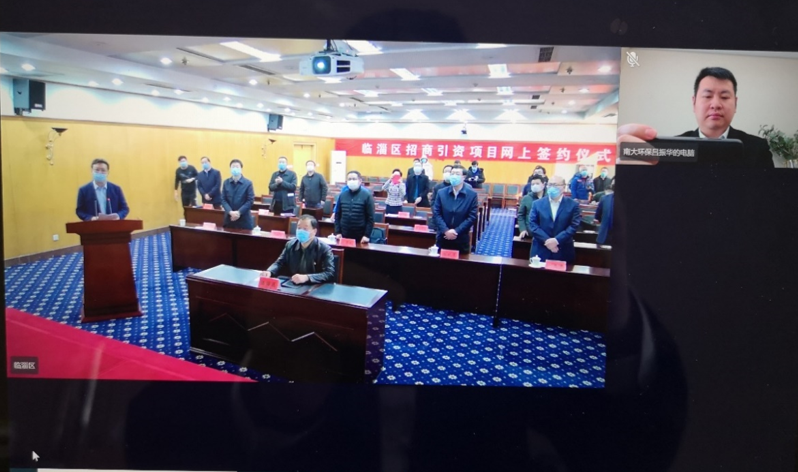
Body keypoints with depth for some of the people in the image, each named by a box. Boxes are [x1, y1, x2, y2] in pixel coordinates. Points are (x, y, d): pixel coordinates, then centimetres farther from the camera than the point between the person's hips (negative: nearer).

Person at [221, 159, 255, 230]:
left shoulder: (248, 183, -1)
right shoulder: (226, 183, 8)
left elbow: (250, 200, -7)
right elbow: (223, 200, 4)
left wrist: (239, 212, -17)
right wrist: (230, 212, -14)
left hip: (244, 219, -3)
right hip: (229, 218, 3)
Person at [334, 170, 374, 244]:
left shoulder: (367, 195, -5)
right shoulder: (342, 195, 6)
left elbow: (370, 217, -7)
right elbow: (337, 215, 10)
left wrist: (367, 235, -12)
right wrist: (337, 232, 2)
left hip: (360, 236, -3)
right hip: (344, 235, 3)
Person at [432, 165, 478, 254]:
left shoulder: (472, 194, -3)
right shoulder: (441, 192, 3)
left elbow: (472, 217, -7)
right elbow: (436, 214, -2)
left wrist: (456, 231, -16)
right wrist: (445, 230, -16)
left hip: (461, 239, -1)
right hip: (443, 238, 2)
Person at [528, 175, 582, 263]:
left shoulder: (573, 205, 4)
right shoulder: (537, 203, 7)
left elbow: (574, 226, -5)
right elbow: (532, 224, -1)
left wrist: (557, 240, -17)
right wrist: (546, 240, -14)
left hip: (563, 253, -1)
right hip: (540, 252, 1)